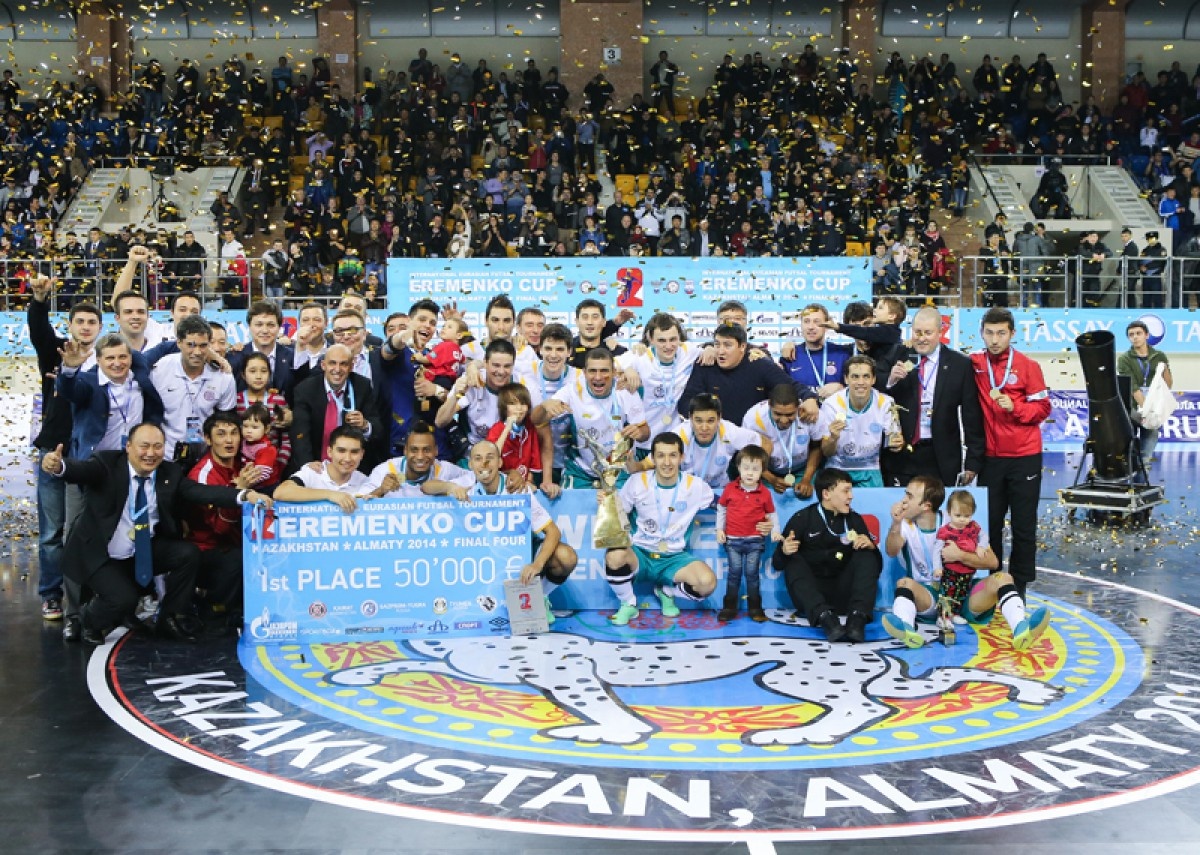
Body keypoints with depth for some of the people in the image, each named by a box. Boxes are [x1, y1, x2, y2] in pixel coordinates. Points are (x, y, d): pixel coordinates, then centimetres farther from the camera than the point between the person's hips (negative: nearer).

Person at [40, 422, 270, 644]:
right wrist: (58, 466, -60)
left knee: (189, 553, -16)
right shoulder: (106, 463, -14)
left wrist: (246, 495, -36)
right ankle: (91, 617, 14)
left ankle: (171, 619, 5)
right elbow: (80, 470, -34)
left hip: (144, 553, 4)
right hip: (101, 556, -4)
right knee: (124, 599, -24)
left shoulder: (170, 473, -5)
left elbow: (202, 492, -18)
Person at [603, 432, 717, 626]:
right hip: (640, 553, -1)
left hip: (674, 558, 1)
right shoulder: (638, 482, -6)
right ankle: (629, 605, -3)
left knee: (707, 582, -29)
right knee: (614, 556, -37)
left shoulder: (695, 486, -6)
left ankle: (667, 592, 9)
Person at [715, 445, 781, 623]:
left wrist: (775, 531, -5)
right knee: (734, 573, 1)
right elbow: (721, 508, 8)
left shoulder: (765, 493, -3)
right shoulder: (730, 489, -2)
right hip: (733, 539, 0)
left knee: (752, 573, 3)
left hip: (755, 540, 0)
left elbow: (772, 514, 7)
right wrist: (720, 529, 4)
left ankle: (755, 607, 12)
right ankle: (730, 607, 8)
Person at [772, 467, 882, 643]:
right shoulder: (803, 518, -1)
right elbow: (777, 564, -2)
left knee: (866, 555, -14)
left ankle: (857, 617, -38)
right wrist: (784, 552, -25)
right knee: (793, 561, -24)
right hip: (811, 595, -2)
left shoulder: (854, 519, 7)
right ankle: (824, 617, -49)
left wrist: (870, 546, -14)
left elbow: (877, 565, 8)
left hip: (843, 594, 2)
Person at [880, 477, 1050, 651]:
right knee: (905, 583, -30)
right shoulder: (907, 526, 8)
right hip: (930, 595, -1)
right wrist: (896, 524, -30)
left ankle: (1021, 630, -49)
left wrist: (959, 555, -12)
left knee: (1003, 578, -22)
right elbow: (892, 552, -13)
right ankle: (905, 628, -63)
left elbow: (993, 563, 0)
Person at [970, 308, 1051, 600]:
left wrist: (1015, 407, -19)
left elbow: (1042, 407, -3)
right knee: (989, 523, 5)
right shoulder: (974, 365, 3)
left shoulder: (1028, 366, -2)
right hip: (990, 458, 2)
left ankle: (1019, 584, 12)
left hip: (1024, 457, -2)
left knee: (1024, 526, 3)